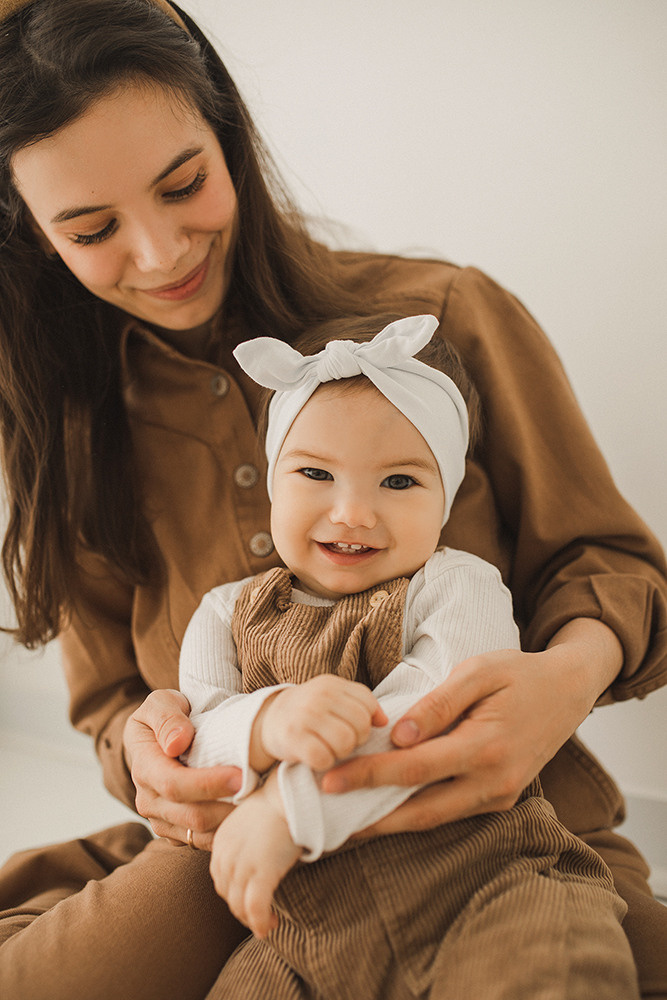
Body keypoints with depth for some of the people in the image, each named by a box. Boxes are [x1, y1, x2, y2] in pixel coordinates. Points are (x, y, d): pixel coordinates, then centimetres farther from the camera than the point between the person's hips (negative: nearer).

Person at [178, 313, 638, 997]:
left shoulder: (456, 587, 1)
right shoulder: (228, 616, 13)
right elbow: (196, 745, 0)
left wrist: (290, 807, -25)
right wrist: (269, 723, -24)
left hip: (482, 879, -3)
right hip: (310, 926, 4)